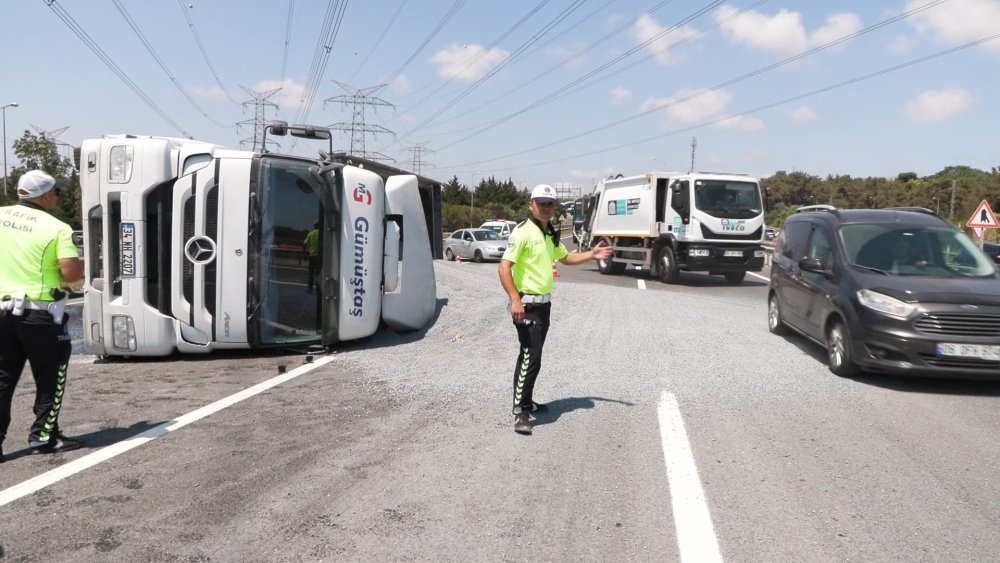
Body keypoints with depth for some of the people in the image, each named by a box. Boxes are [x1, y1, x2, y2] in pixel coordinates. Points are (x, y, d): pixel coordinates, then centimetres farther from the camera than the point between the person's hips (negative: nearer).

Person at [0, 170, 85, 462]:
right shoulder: (56, 228, -11)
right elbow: (71, 271, -20)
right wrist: (75, 280, 2)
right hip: (40, 312, -4)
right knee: (50, 376, 12)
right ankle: (43, 436, 15)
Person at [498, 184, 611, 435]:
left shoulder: (551, 234, 13)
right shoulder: (523, 232, -15)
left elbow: (566, 257, 29)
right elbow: (504, 267, -22)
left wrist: (592, 255, 16)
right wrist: (515, 299, -31)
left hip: (544, 303, 9)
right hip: (527, 304, -9)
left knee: (531, 355, 17)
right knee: (530, 357, -12)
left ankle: (526, 401, 28)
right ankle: (520, 412, -7)